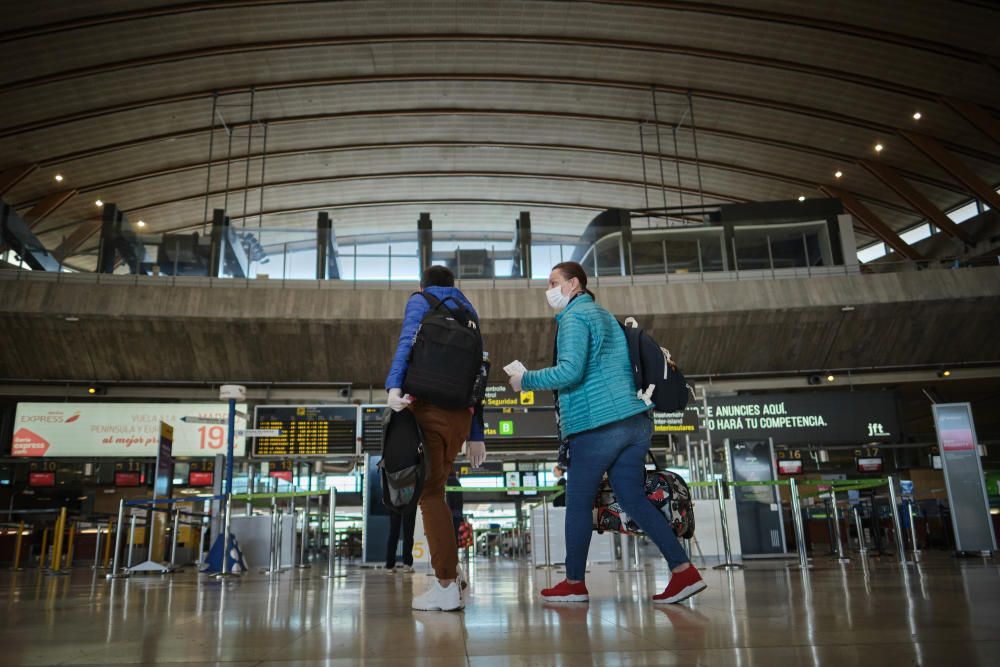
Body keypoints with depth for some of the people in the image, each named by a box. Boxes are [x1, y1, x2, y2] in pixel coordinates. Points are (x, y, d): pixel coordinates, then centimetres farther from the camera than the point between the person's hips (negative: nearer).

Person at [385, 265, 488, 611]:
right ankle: (450, 574, 18)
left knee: (430, 494, -3)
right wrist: (476, 434, 19)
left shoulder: (420, 301, 9)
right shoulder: (468, 311, 23)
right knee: (434, 491, 16)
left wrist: (393, 386, -25)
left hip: (428, 407, -6)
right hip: (461, 414, 6)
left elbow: (407, 342, -11)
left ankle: (446, 586, -5)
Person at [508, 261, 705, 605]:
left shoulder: (575, 316, -5)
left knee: (578, 503, 4)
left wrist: (526, 379, -7)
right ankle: (684, 571, 3)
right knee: (633, 499, 9)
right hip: (634, 421, 9)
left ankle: (574, 583, 13)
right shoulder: (605, 315, 23)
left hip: (598, 425, -9)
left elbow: (570, 371, -18)